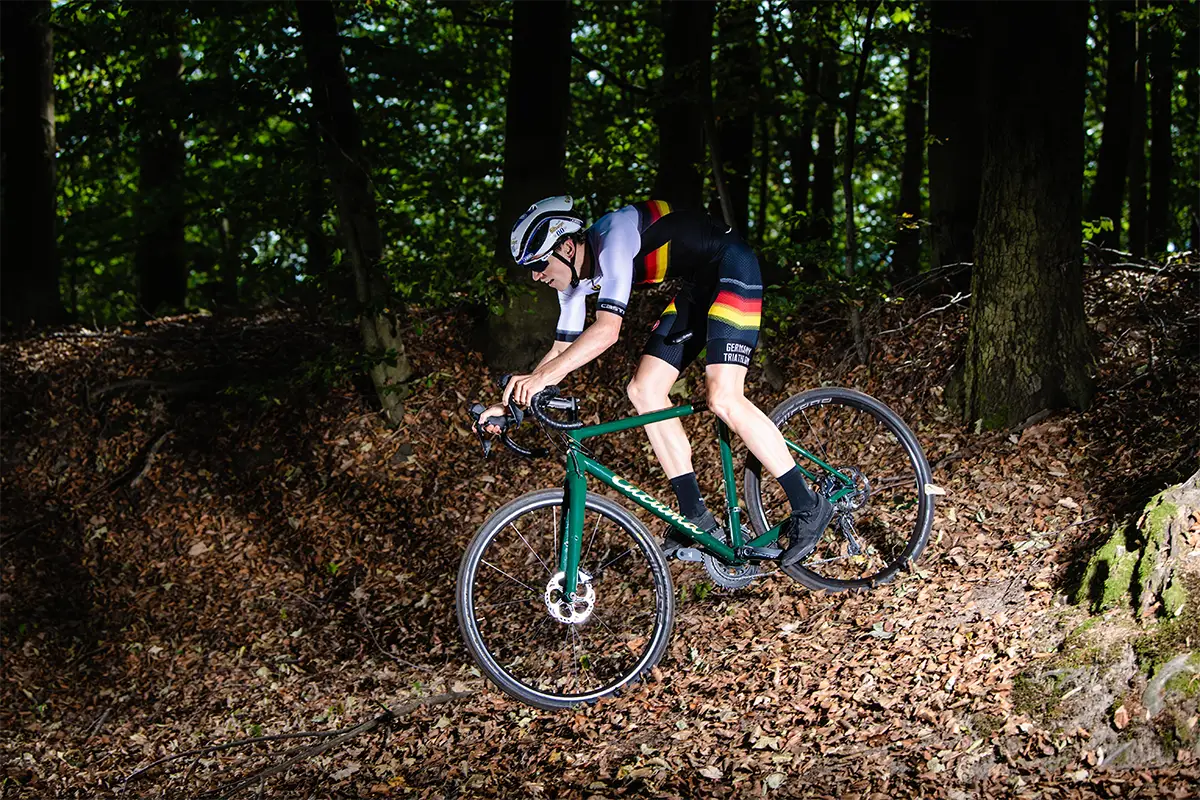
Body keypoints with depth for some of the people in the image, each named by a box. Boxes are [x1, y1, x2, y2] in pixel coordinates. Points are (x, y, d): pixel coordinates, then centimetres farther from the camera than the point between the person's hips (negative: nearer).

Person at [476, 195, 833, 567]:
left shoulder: (612, 238, -27)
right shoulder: (580, 276, 1)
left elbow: (607, 329, -36)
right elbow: (563, 349, 7)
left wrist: (542, 376, -41)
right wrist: (510, 403, -2)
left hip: (732, 270, -10)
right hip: (696, 287, 10)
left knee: (724, 400, -21)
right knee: (644, 391, -1)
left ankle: (808, 507, -9)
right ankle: (697, 520, 4)